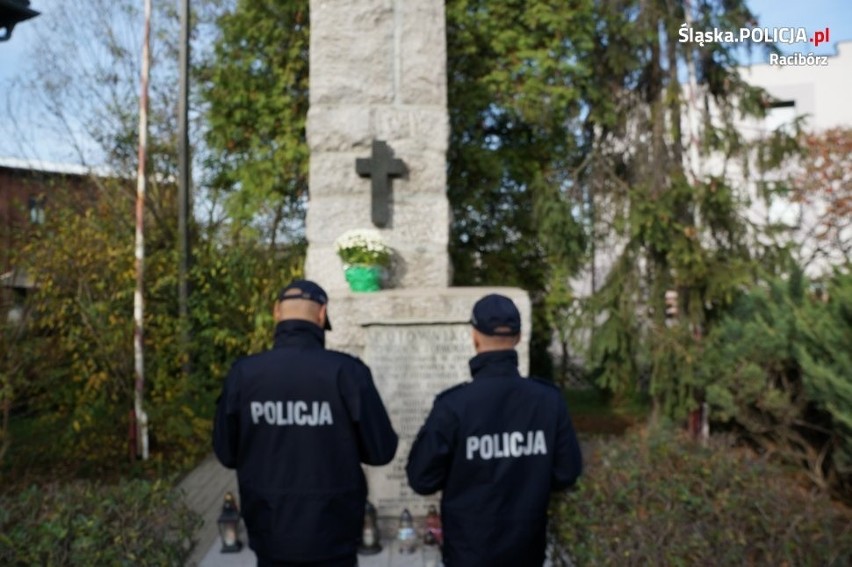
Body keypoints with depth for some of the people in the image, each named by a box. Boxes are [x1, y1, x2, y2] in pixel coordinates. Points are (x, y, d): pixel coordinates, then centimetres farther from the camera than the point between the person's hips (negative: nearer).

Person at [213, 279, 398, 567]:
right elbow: (381, 450, -12)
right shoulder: (346, 371, -18)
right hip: (332, 537, -2)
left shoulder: (243, 373, -11)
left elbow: (226, 452, 0)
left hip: (270, 536, 2)